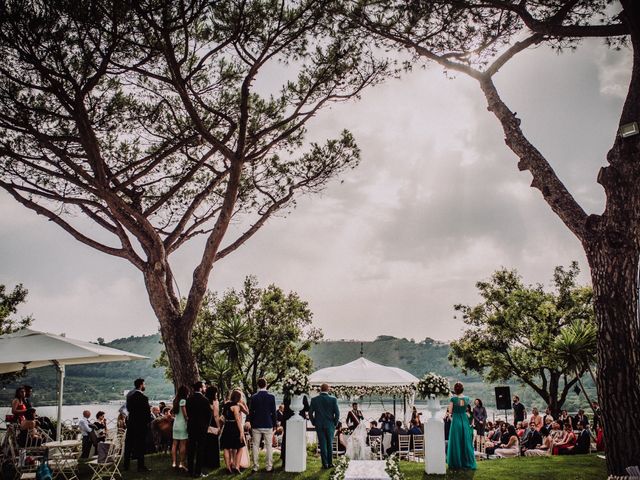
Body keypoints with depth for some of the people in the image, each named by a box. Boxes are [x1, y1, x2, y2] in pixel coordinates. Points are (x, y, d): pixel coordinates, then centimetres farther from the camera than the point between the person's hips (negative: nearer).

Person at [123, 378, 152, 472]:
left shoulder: (129, 394, 6)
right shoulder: (142, 397, -19)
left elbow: (128, 408, 11)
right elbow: (147, 411, -16)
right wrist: (148, 421, -2)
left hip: (131, 421, 7)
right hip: (140, 423, -7)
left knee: (129, 443, 14)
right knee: (140, 444, 1)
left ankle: (126, 464, 22)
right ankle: (141, 466, 5)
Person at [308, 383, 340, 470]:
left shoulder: (314, 400, -2)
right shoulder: (333, 399, -6)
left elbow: (310, 413, -2)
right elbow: (337, 413, -8)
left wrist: (314, 423, 9)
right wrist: (335, 423, 4)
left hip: (319, 426, 1)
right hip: (330, 425, 0)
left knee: (322, 444, 5)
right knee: (329, 444, 12)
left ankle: (325, 464, 4)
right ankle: (330, 463, 12)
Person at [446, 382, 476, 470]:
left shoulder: (453, 399, -11)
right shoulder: (466, 398, 1)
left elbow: (450, 411, -9)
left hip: (456, 420, -3)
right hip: (465, 420, 3)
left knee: (456, 442, 6)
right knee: (466, 442, 10)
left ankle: (456, 463, 10)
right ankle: (468, 463, 13)